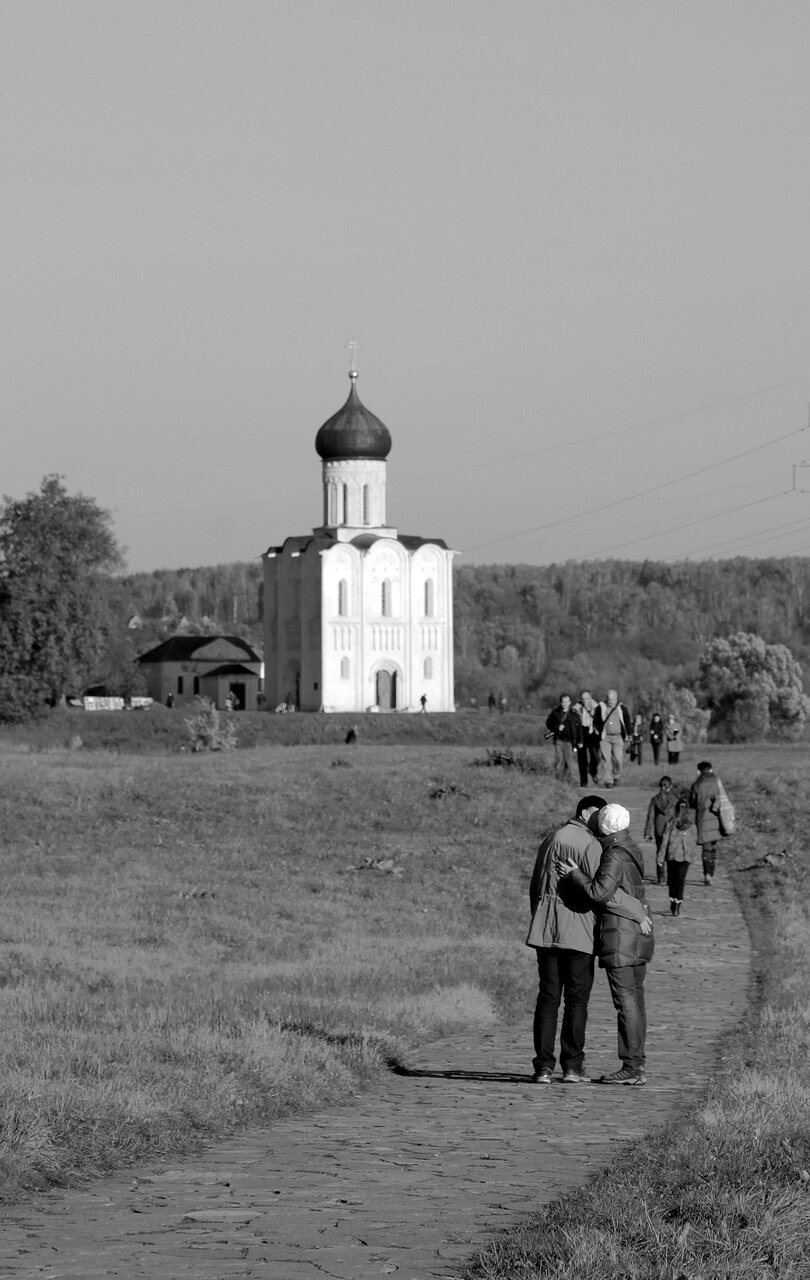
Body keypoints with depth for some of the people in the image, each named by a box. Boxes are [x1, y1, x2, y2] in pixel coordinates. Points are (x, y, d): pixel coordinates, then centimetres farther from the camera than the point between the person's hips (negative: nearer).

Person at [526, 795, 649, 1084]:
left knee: (548, 998, 6)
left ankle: (543, 1067, 1)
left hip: (546, 930, 6)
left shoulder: (551, 839, 15)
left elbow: (535, 887, 20)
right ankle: (572, 1067, 0)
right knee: (576, 999, 2)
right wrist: (638, 912, -10)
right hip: (577, 930, -6)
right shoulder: (589, 844, -9)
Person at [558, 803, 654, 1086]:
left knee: (626, 999, -7)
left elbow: (600, 892, -25)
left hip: (619, 932, -9)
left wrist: (575, 874, -11)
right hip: (639, 929, 9)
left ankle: (631, 1068, -6)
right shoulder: (632, 850, 13)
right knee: (634, 999, 11)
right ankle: (638, 1065, 13)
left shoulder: (614, 855, -15)